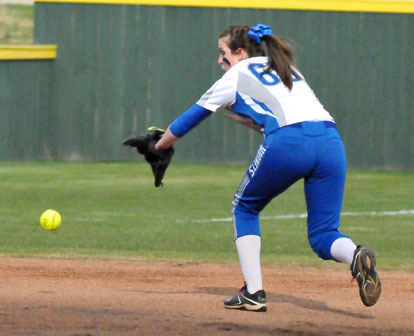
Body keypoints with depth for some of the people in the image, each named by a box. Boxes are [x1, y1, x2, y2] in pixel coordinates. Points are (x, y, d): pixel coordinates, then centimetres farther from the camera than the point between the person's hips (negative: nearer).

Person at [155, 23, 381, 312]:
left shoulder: (236, 76, 18)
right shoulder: (287, 69, 33)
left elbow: (192, 116, 29)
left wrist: (159, 146, 43)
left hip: (288, 144, -5)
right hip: (331, 138, 5)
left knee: (245, 208, 20)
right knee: (324, 235, 9)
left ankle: (254, 292, 9)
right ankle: (356, 256, -26)